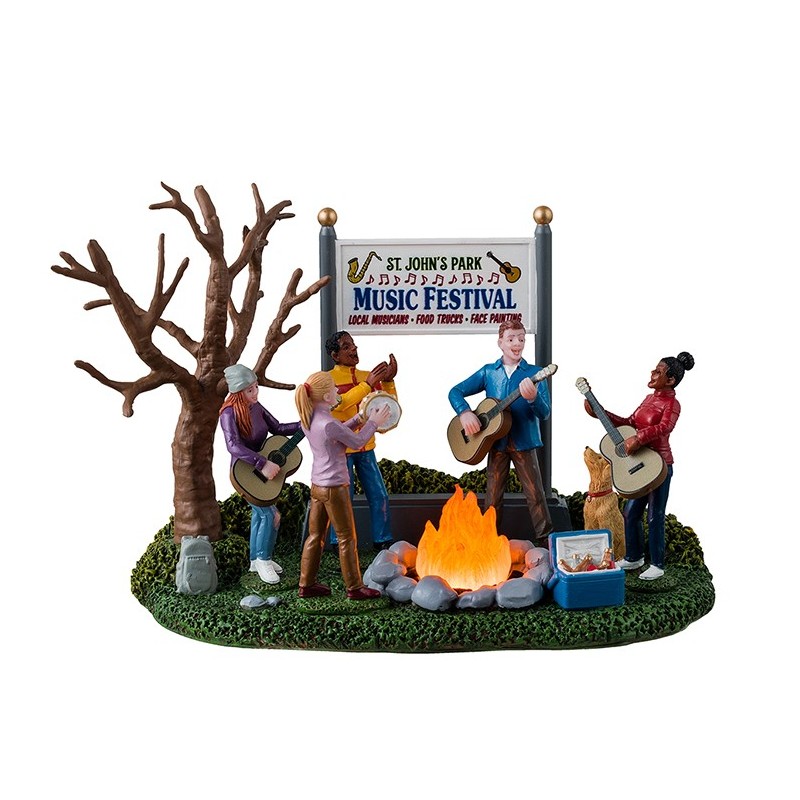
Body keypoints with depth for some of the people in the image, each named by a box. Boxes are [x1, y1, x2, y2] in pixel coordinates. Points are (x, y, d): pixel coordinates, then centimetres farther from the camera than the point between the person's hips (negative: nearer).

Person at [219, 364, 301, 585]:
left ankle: (256, 559, 32)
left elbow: (277, 428, 6)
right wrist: (263, 464, -43)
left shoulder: (256, 407, -2)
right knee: (271, 514, -11)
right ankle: (263, 560, 6)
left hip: (262, 471, 8)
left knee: (259, 513, 17)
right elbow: (234, 446, -38)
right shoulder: (229, 413, -24)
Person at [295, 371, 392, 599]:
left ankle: (307, 584, 23)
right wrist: (374, 422, 2)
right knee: (347, 538, 5)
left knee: (315, 536, 16)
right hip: (334, 487, -8)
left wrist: (360, 418, 13)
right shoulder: (328, 424, -25)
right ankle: (354, 588, 15)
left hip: (317, 485, 8)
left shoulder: (308, 419, 2)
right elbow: (357, 442, -11)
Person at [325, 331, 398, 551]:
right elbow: (340, 403, -25)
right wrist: (367, 384, -26)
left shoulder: (367, 376, 8)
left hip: (365, 448, 5)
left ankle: (383, 540, 17)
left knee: (380, 496, 5)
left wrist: (388, 381, -11)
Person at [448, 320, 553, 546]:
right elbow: (455, 392, 4)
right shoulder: (488, 372, 5)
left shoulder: (534, 373, -1)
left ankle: (545, 542, 12)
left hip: (524, 442, -2)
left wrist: (532, 397, -31)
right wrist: (465, 413, -15)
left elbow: (544, 413, -9)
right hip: (497, 443, 2)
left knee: (535, 494, 2)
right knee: (492, 497, 8)